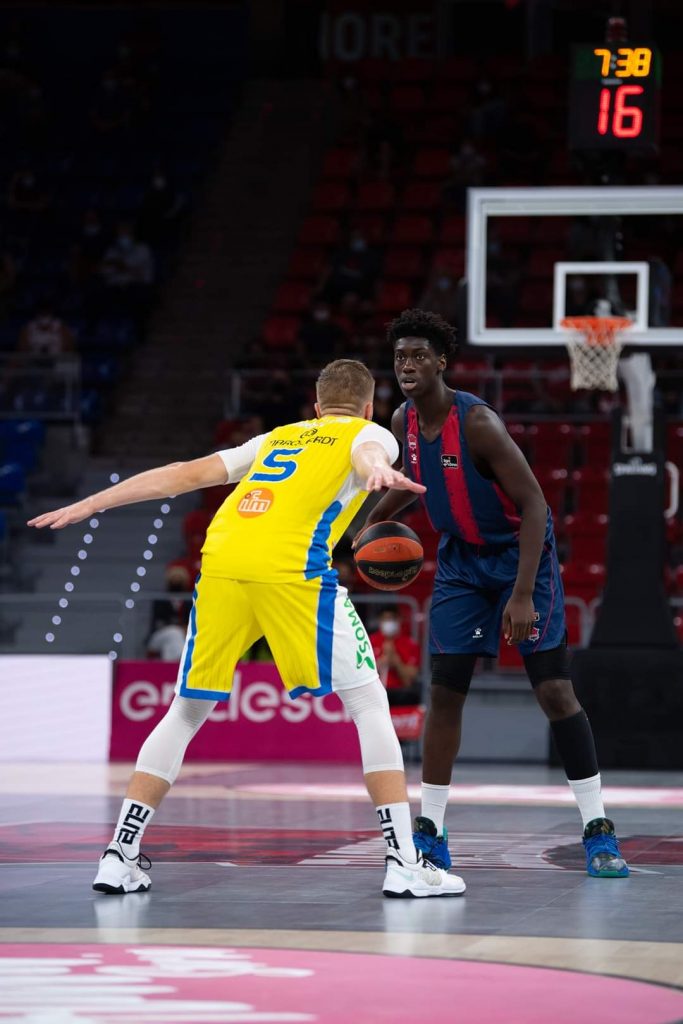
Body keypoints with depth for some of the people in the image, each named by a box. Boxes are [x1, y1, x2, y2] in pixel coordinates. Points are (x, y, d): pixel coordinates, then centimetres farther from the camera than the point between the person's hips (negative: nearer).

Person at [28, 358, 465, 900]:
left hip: (220, 565, 4)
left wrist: (91, 504, 31)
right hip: (293, 570, -4)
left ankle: (120, 855, 14)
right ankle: (404, 864, 0)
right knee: (369, 704, 6)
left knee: (186, 712, 18)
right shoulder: (371, 433, 21)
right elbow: (367, 453, -5)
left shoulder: (277, 438, 33)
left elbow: (187, 473, 28)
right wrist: (378, 470, -29)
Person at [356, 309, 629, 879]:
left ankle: (598, 831, -5)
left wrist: (523, 595, -31)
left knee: (554, 689, -11)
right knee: (445, 691, 1)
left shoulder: (478, 423, -27)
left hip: (522, 553, -6)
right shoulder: (405, 421, -5)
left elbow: (534, 506, -26)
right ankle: (431, 833, 8)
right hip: (461, 562, 6)